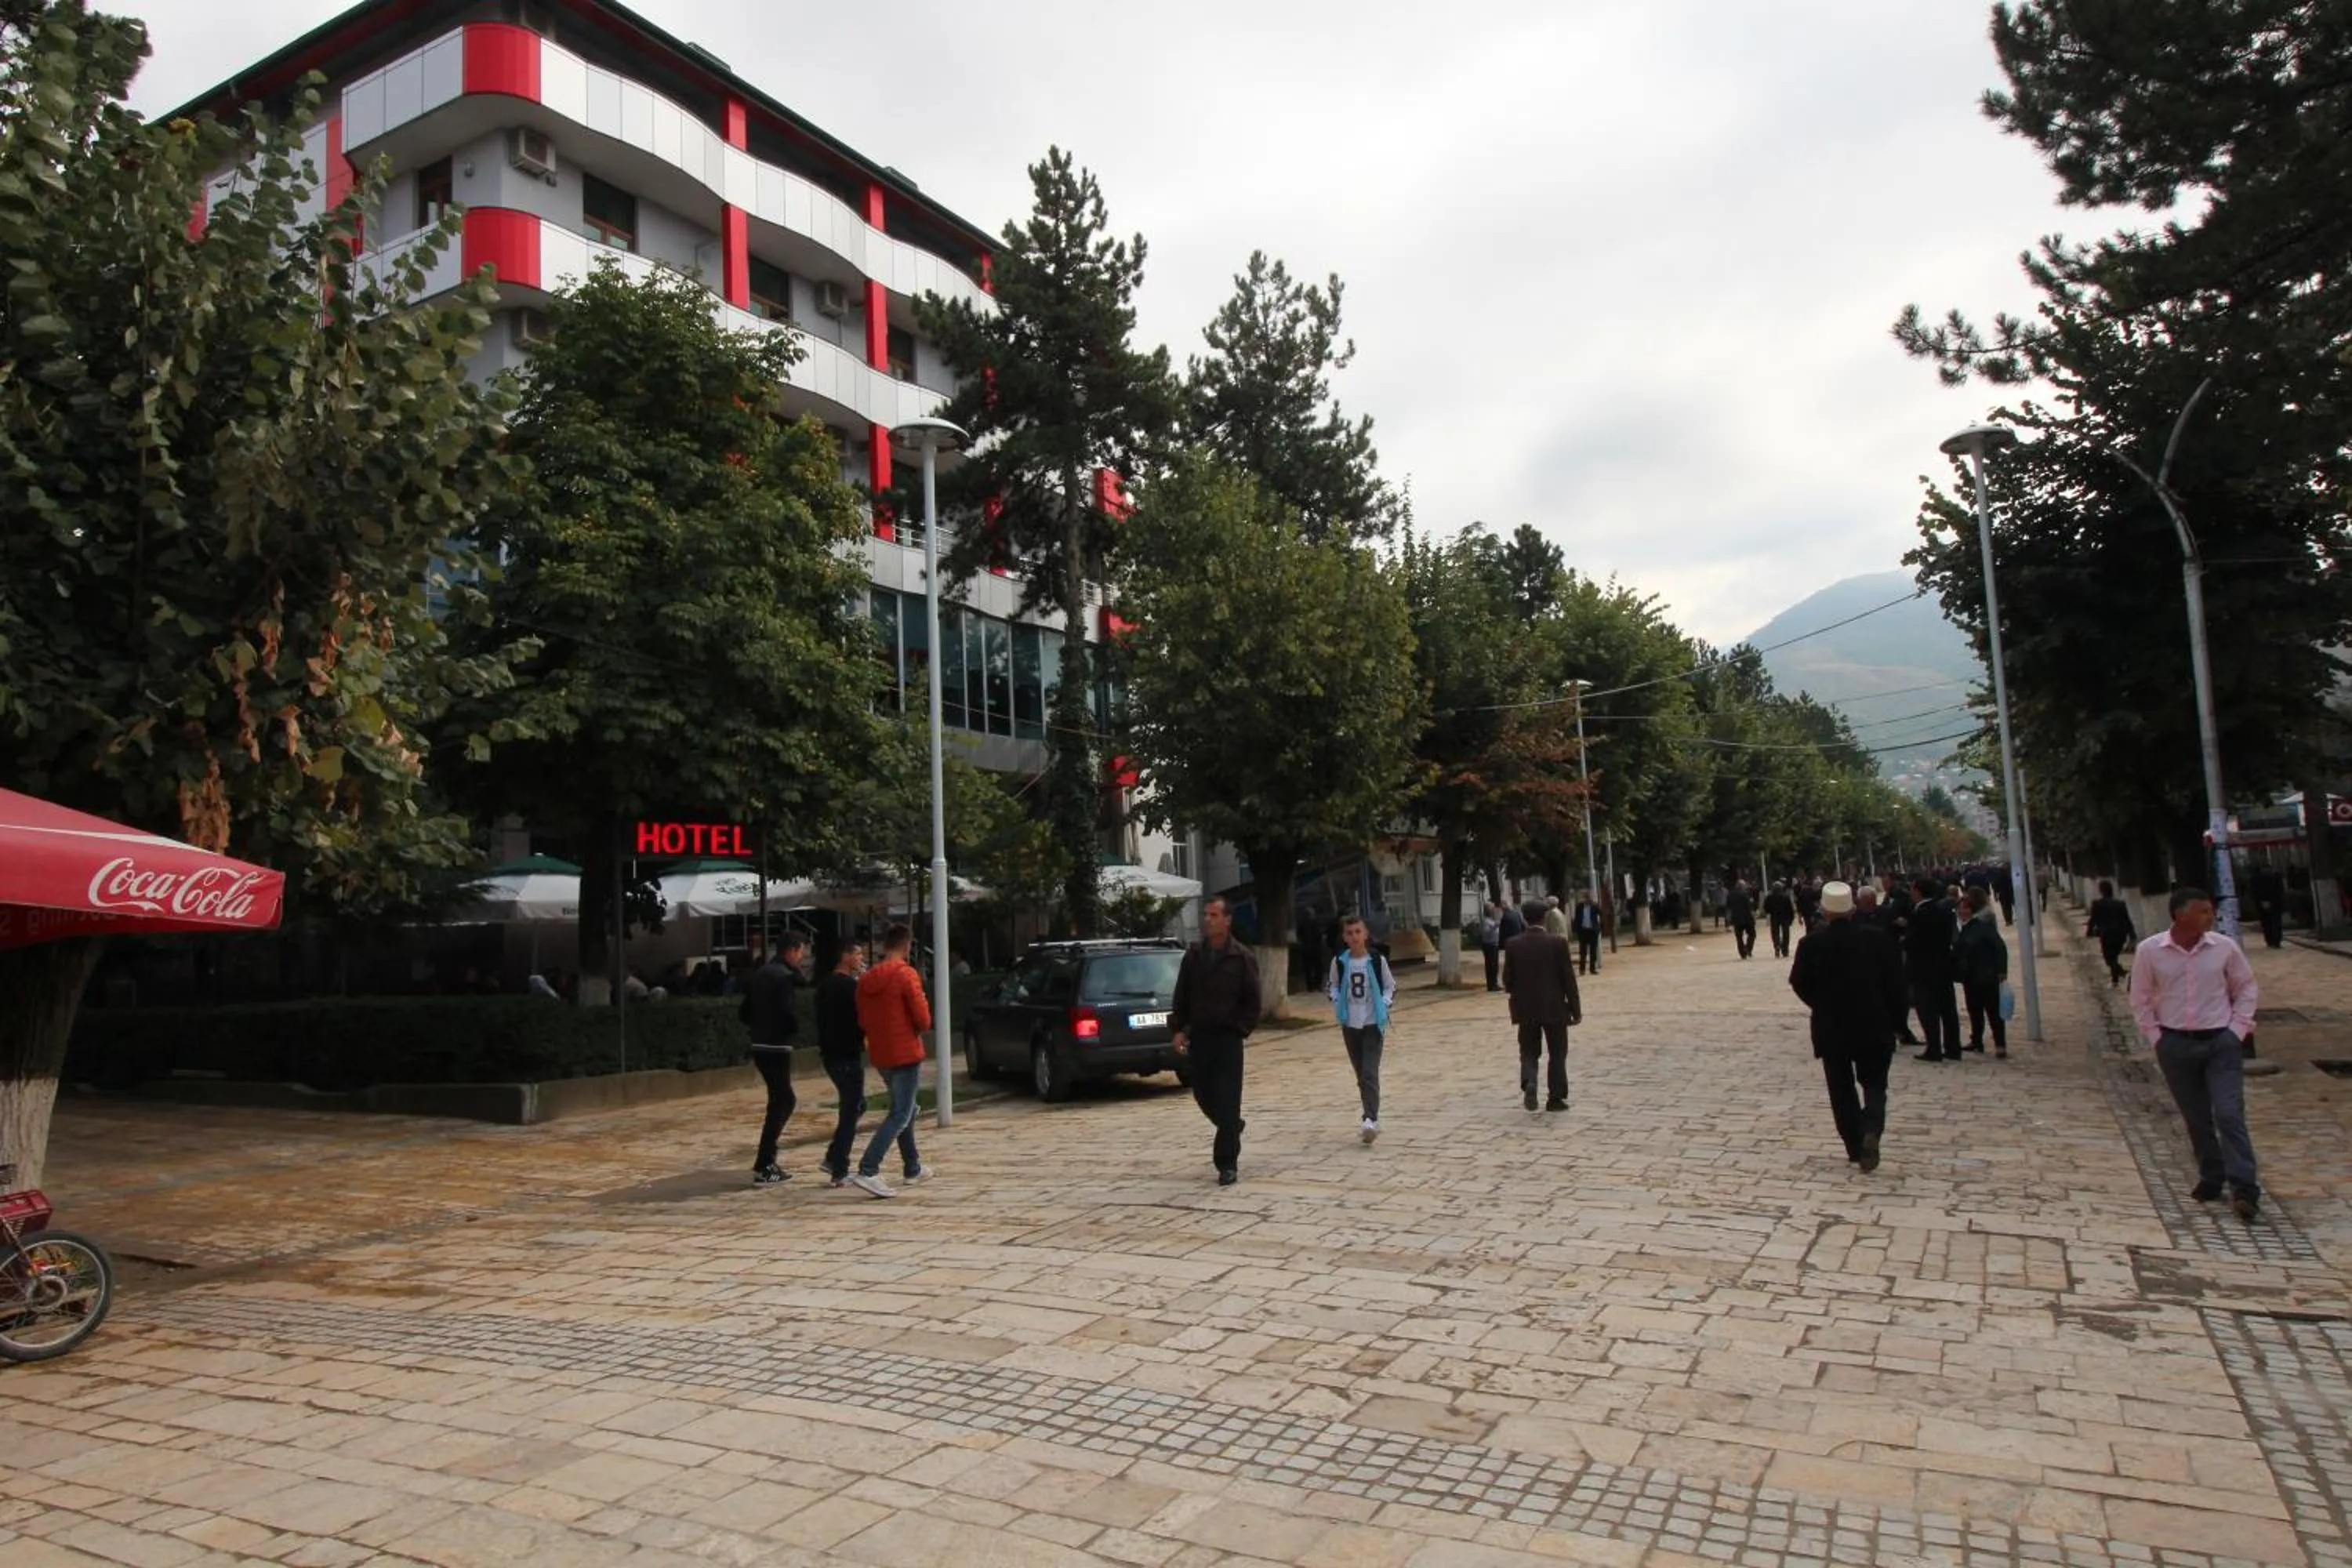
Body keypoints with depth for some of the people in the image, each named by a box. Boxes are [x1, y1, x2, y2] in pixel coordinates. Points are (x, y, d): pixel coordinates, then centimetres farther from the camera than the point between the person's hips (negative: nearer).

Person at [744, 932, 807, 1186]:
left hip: (759, 1045, 9)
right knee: (779, 1105, -3)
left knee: (785, 1100, 19)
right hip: (777, 1047, -9)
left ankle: (767, 1161, 21)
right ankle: (763, 1169, -4)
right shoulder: (785, 977, -14)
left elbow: (745, 1012, 17)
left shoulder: (760, 973, 14)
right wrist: (795, 1029, -2)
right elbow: (791, 1014, -21)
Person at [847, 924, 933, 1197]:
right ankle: (867, 1171, -17)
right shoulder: (906, 974, -14)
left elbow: (862, 1022, 10)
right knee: (900, 1115, -5)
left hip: (879, 1056, 7)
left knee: (905, 1109, 21)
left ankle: (913, 1168, 29)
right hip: (906, 1054, -7)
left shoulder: (866, 979, 6)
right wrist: (919, 1027, 5)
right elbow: (923, 1020, -16)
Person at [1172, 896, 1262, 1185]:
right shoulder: (1193, 955, 6)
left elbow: (1252, 1000, -1)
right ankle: (1232, 1128, 40)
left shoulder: (1243, 958, -4)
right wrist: (1179, 1028, 2)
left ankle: (1227, 1165, 2)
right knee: (1202, 1094, 11)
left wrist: (1242, 1029, -9)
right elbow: (1182, 996, 9)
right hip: (1198, 1037, 4)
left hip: (1227, 1038, -4)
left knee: (1227, 1101, -4)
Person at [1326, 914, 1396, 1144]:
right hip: (1350, 1024, 3)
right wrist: (1337, 1003, -3)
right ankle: (1371, 1118, 22)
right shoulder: (1339, 962, -1)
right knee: (1360, 1075, 10)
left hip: (1373, 1024, -3)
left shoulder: (1377, 960, -6)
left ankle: (1371, 1120, -16)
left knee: (1370, 1073, -13)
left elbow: (1390, 986, 5)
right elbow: (1332, 985, 14)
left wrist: (1385, 1006, -9)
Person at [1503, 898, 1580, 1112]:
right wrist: (1576, 1009, 0)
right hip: (1554, 1008, -2)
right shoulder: (1558, 943, -9)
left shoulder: (1514, 944, -4)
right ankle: (1556, 1098, 10)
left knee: (1529, 1052, 10)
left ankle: (1528, 1083, -16)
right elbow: (1568, 978, -7)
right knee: (1558, 1053, 11)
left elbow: (1507, 980, 0)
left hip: (1526, 1009, 2)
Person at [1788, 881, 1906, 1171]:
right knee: (1874, 1084, 11)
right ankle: (1871, 1130, -16)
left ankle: (1855, 1147, 15)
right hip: (1874, 1025, 1)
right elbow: (1896, 982, -3)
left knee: (1842, 1088, 12)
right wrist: (1896, 1015, 7)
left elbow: (1799, 983, -3)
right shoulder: (1879, 937, -6)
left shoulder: (1812, 942, -10)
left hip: (1831, 1027, -1)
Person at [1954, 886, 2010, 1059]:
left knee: (1993, 1010, -3)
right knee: (1974, 1010, 16)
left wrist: (2001, 971, -19)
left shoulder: (1984, 925, -15)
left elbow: (2000, 947, -17)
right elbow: (1958, 949, 10)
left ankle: (2001, 1045, 1)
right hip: (1970, 976, 7)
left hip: (1986, 976, -7)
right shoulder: (1966, 925, 5)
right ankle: (1976, 1041, 27)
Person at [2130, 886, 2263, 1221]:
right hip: (2176, 1045, 1)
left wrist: (2238, 1028, 0)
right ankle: (2211, 1178, 25)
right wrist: (2156, 1037, -1)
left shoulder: (2224, 947, -5)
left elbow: (2246, 988, 8)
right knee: (2196, 1118, 11)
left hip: (2221, 1042, -1)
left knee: (2229, 1114, -9)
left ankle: (2244, 1187, -6)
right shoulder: (2149, 951, -7)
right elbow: (2141, 1000, 4)